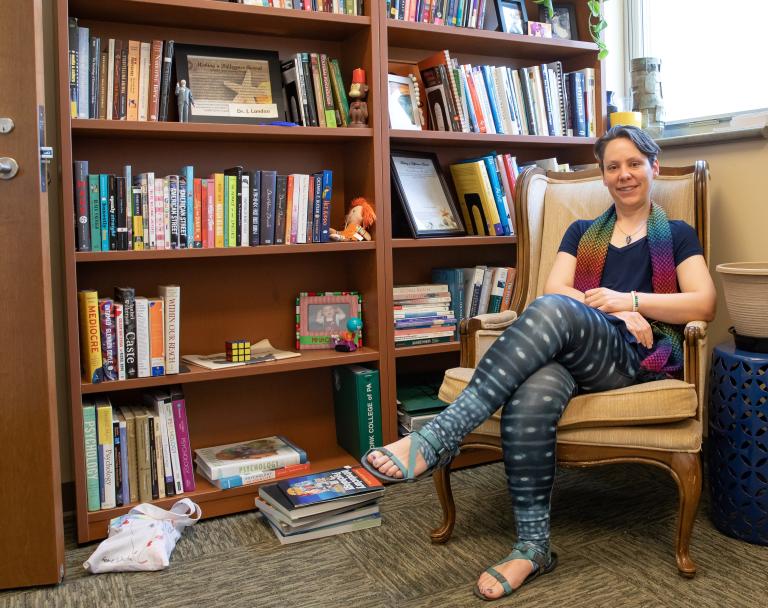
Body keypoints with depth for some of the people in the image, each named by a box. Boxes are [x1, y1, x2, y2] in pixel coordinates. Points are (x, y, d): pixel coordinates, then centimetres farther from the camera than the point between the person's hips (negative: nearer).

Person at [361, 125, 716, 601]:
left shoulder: (677, 235, 21)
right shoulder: (582, 232, 28)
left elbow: (704, 304, 6)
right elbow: (555, 288, 11)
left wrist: (630, 301, -5)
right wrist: (611, 310, -6)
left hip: (640, 356, -2)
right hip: (572, 354, 3)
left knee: (554, 311, -38)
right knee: (531, 395, -38)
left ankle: (439, 439, -42)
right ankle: (534, 546, -27)